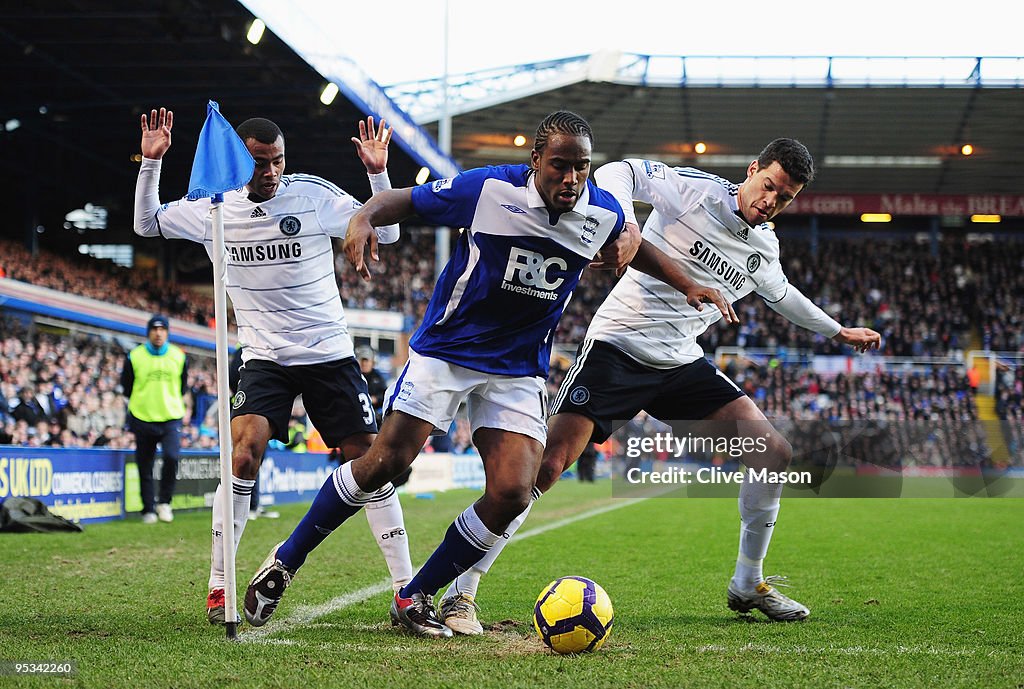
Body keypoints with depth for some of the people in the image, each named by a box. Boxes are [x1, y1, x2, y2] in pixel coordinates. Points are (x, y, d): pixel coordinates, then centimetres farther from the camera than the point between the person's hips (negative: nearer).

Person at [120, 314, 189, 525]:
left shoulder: (179, 357, 5)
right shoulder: (134, 357, 0)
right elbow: (126, 387, 11)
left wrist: (174, 404, 10)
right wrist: (138, 404, 10)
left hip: (171, 419, 0)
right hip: (143, 419, 0)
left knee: (172, 457, -21)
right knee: (145, 467, 3)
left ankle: (164, 501, -4)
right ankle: (149, 509, 16)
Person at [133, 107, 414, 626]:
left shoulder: (315, 195, -6)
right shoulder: (214, 209, 0)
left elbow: (386, 233, -3)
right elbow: (146, 223, 13)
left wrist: (377, 173, -17)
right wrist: (151, 162, -1)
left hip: (330, 354, 0)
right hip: (265, 359, 0)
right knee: (243, 454, -20)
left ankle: (406, 588, 6)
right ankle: (218, 587, -10)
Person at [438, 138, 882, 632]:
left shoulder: (764, 248, 10)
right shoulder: (694, 189, -10)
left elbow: (781, 294, 32)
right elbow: (618, 174, -19)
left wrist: (838, 331, 42)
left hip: (681, 364, 6)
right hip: (617, 346, -6)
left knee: (775, 455, -4)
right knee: (546, 466, -18)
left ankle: (748, 586, 13)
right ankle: (461, 593, -11)